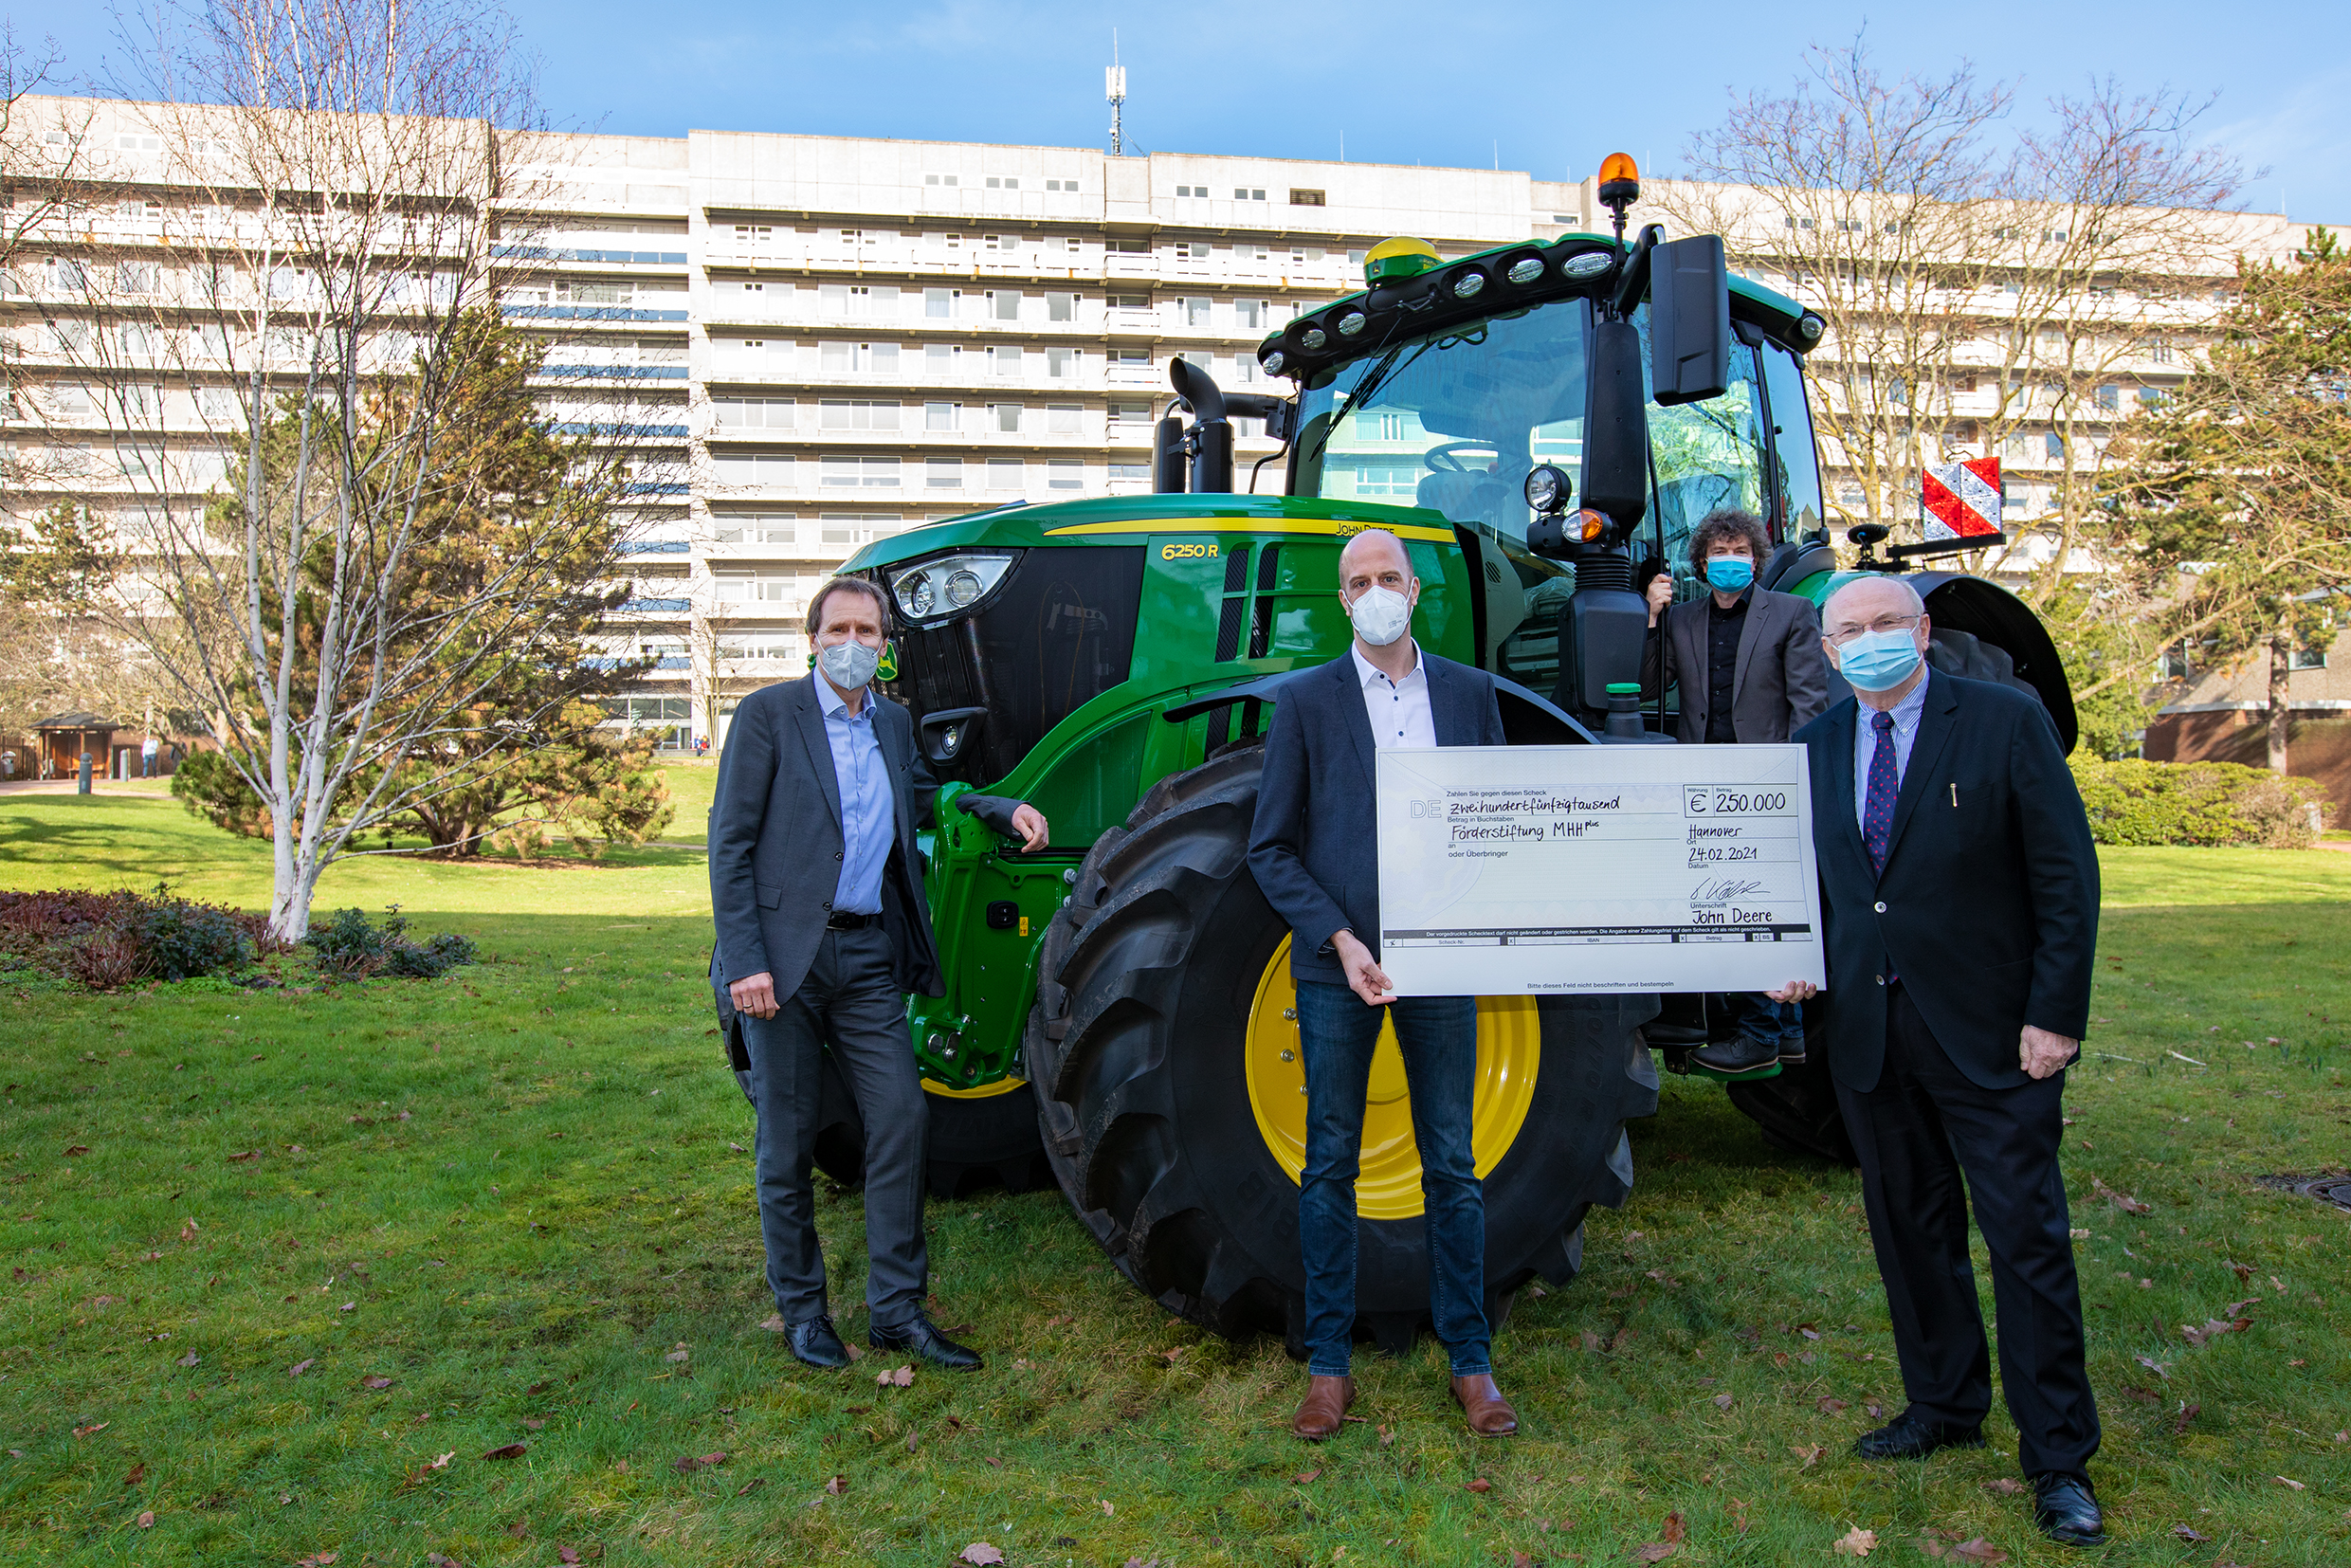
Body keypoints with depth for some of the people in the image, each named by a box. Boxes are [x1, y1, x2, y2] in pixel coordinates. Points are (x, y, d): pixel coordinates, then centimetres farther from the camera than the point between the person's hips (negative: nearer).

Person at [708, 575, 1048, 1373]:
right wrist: (745, 962, -15)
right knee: (787, 1140, 5)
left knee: (900, 1116, 2)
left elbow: (924, 793, 32)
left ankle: (897, 1307, 14)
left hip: (868, 956, 5)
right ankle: (801, 1307, 22)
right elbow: (730, 842, -7)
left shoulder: (892, 721, 13)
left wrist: (1005, 812, 14)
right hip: (784, 957, -5)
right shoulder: (768, 713, -4)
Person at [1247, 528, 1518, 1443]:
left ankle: (1470, 1360, 24)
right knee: (1330, 1166, 7)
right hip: (1336, 964, -1)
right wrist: (1338, 940, -12)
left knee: (1452, 1167, 9)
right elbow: (1269, 850, 0)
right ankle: (1328, 1364, 21)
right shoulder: (1306, 701, 0)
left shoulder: (1470, 692, 7)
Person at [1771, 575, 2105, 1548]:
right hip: (1867, 1029, 5)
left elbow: (2067, 875, -7)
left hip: (1989, 1030, -4)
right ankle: (1944, 1408, 33)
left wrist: (2055, 1014, -12)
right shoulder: (1814, 747, 8)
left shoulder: (2005, 722, -6)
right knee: (1909, 1226, 15)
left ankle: (2058, 1457, 16)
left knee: (2027, 1237, 1)